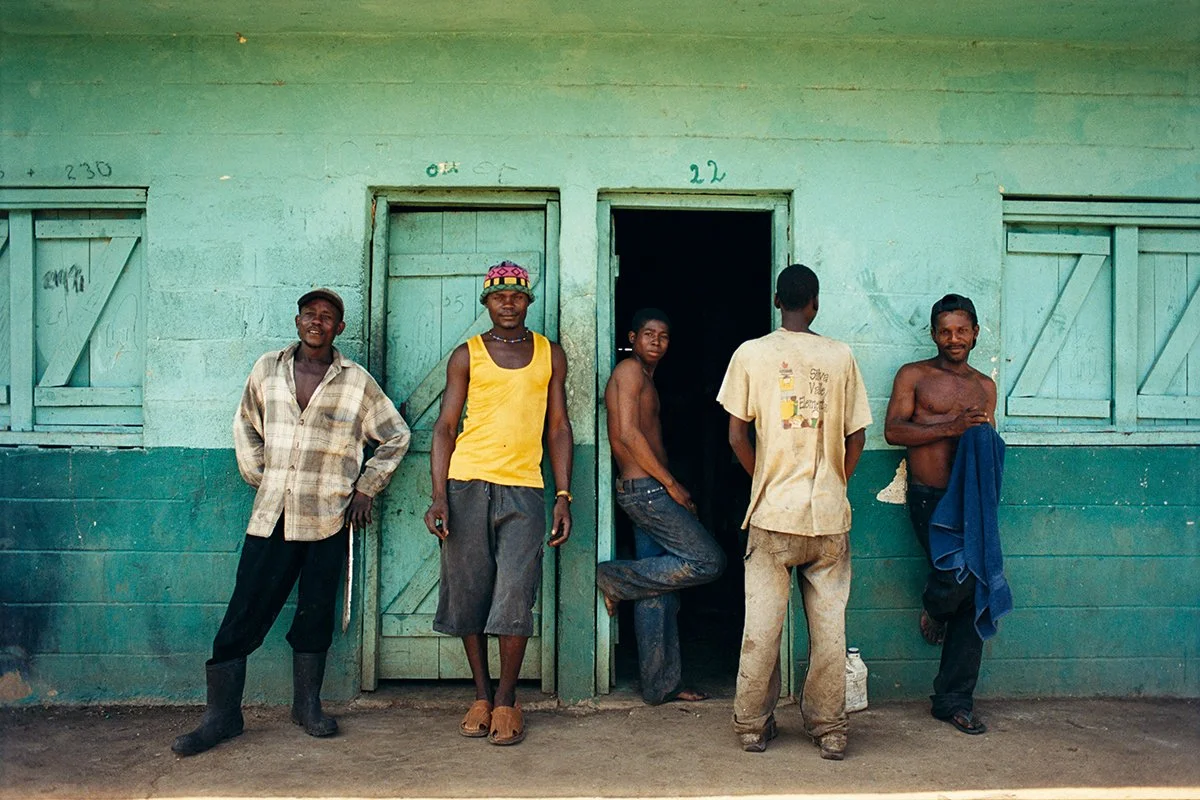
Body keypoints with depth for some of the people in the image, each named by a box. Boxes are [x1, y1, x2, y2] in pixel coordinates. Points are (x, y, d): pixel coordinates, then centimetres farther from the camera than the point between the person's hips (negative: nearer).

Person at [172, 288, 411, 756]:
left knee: (316, 615, 8)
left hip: (328, 519, -1)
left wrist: (365, 489, 5)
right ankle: (222, 715, 12)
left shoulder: (357, 382, 1)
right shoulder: (268, 370, 6)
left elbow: (396, 437, 10)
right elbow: (245, 425, 20)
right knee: (243, 615, 0)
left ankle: (307, 705, 25)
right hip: (270, 516, 1)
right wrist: (257, 477, 11)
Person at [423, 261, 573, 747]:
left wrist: (564, 496, 4)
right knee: (469, 593, 5)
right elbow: (445, 427, 5)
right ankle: (481, 697, 20)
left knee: (515, 597, -6)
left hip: (524, 489, 0)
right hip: (468, 484, 0)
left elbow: (558, 428, 12)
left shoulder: (550, 355, 12)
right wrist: (438, 496, -6)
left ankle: (506, 702, 9)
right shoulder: (467, 355, 8)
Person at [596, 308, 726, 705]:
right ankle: (615, 579, -4)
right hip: (645, 489, -10)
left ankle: (662, 684, 14)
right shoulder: (630, 370, -7)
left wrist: (670, 487, 17)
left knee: (657, 594, 9)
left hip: (649, 491, 10)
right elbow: (627, 433, -17)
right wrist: (671, 483, -15)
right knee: (708, 561, -10)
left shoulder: (644, 378, 23)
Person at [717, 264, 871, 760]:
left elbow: (737, 436, -2)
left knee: (762, 625, 7)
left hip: (772, 513, -1)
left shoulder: (751, 353, -2)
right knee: (829, 626, 9)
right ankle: (829, 730, 18)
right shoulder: (841, 356, 2)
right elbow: (856, 438, 4)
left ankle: (753, 726, 17)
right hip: (829, 514, 1)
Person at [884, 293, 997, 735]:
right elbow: (893, 430, -6)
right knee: (959, 574, -23)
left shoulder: (985, 385, 20)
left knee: (972, 596, 2)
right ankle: (934, 607, 17)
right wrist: (951, 427, -15)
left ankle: (954, 700, 14)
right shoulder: (913, 376, 6)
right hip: (930, 497, -5)